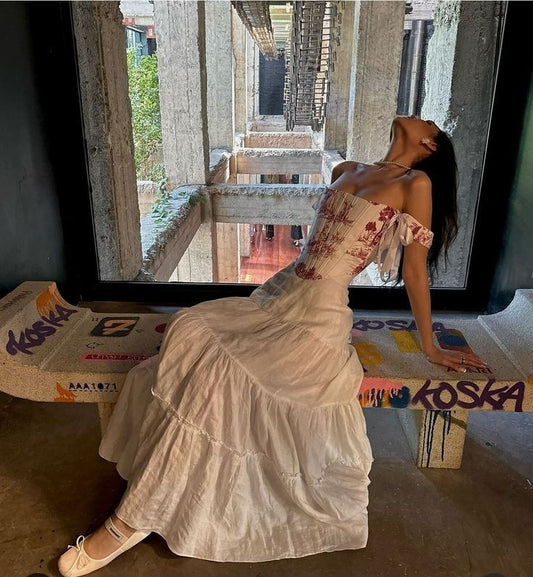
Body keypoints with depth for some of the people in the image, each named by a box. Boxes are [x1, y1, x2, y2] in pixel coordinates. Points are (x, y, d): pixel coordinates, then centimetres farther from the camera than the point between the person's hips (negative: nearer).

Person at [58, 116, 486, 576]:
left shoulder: (416, 183, -5)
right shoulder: (346, 171, 15)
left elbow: (416, 270, -2)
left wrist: (429, 346, 5)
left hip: (316, 321, -7)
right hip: (278, 296, 8)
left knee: (210, 370, -18)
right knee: (190, 333, -10)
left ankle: (131, 521, -4)